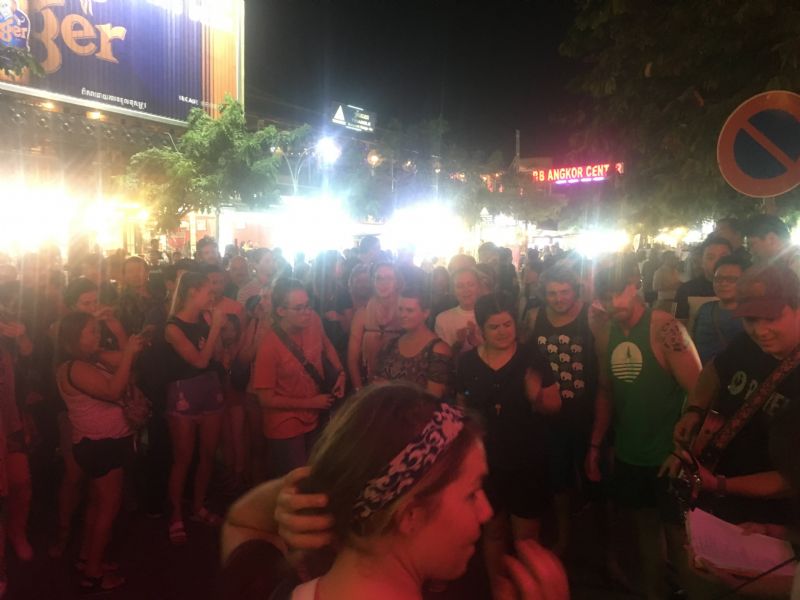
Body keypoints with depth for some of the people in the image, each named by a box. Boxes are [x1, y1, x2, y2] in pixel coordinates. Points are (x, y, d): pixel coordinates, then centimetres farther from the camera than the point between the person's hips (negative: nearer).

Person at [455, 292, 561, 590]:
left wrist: (537, 397, -27)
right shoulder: (467, 362, -4)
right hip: (485, 462, 2)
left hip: (527, 463, -2)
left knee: (526, 538, 9)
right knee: (493, 532, 20)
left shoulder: (532, 358, -10)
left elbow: (555, 405, -6)